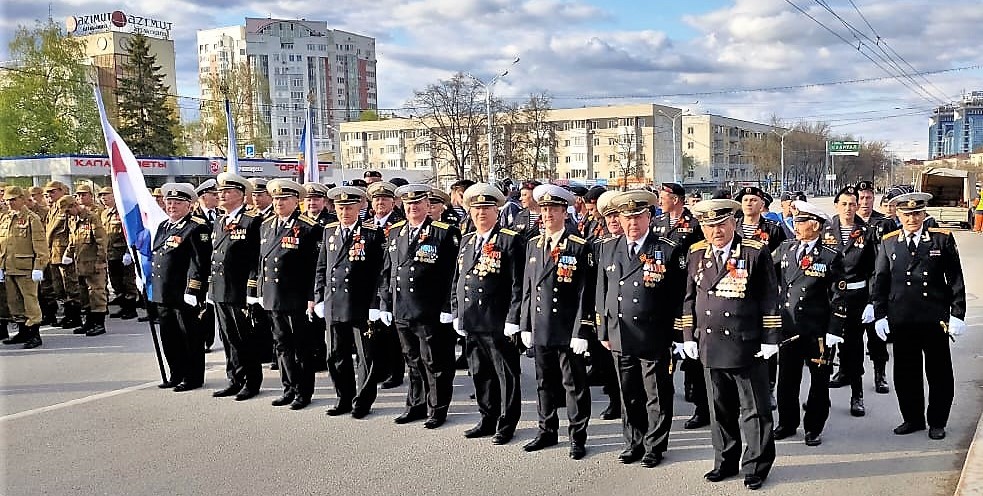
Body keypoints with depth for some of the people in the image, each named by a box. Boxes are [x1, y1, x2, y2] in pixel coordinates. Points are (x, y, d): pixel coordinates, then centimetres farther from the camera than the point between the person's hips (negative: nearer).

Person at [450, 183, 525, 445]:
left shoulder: (511, 240, -8)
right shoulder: (466, 240, 14)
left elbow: (518, 285, -12)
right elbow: (457, 280, 18)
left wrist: (513, 320, -15)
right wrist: (457, 314, 12)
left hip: (498, 324, -7)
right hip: (471, 324, 7)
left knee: (506, 375, 5)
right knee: (480, 374, 16)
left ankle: (506, 424, 17)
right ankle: (487, 420, 30)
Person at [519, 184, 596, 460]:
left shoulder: (580, 247, -7)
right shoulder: (533, 245, 10)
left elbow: (585, 293, -9)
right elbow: (527, 288, 13)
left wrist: (582, 332, -13)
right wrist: (525, 325, 9)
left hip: (568, 331, -5)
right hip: (540, 329, 5)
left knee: (574, 385, 5)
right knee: (544, 383, 15)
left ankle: (578, 437, 17)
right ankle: (547, 431, 30)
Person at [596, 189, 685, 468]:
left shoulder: (668, 250, -6)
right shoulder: (608, 248, 7)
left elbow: (676, 298, -5)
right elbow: (602, 292, 11)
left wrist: (674, 337, -7)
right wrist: (603, 331, 8)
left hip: (654, 339, -4)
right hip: (620, 337, 4)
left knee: (657, 397, 7)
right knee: (628, 395, 15)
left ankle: (655, 446, 23)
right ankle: (634, 443, 30)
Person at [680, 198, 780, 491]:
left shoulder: (756, 252, -7)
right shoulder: (696, 254, 7)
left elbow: (770, 299, -6)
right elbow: (690, 298, 12)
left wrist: (770, 339, -8)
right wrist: (689, 336, 8)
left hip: (748, 346, -4)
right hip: (710, 346, 4)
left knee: (754, 410, 7)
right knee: (720, 410, 15)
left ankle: (756, 467, 21)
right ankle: (725, 463, 29)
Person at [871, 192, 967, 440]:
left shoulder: (942, 239, 1)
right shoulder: (888, 242, 5)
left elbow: (956, 280, 2)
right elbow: (880, 281, 8)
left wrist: (957, 315, -2)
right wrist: (880, 315, 3)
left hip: (935, 320, -1)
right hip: (901, 322, 1)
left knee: (939, 373, 8)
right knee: (905, 373, 8)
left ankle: (937, 422, 23)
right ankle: (913, 419, 24)